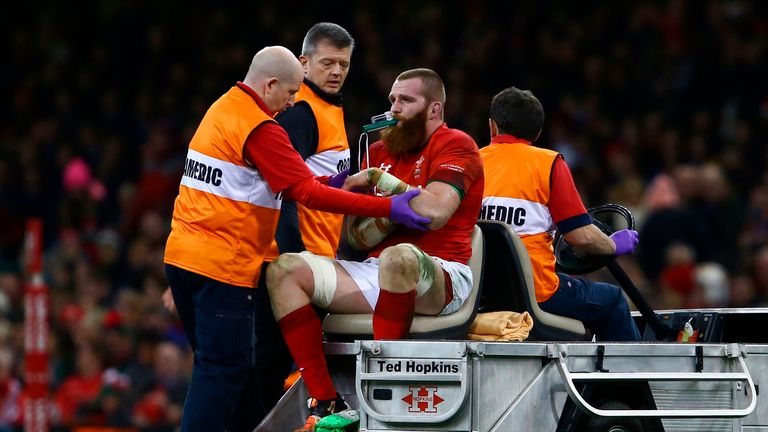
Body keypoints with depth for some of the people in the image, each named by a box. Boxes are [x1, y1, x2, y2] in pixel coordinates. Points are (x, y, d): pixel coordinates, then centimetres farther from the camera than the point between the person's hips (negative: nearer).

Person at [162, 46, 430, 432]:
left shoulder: (222, 109, 15)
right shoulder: (259, 128, -14)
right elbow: (306, 193, -17)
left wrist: (327, 183, 15)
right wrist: (386, 208, -16)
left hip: (182, 255, 10)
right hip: (221, 266, -10)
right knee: (222, 370, -7)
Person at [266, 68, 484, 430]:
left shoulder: (454, 146, -1)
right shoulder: (382, 151, 19)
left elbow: (434, 211, -21)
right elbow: (355, 239, 17)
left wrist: (377, 178, -8)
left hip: (441, 279, -8)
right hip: (375, 272, 8)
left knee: (398, 258, -42)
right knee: (284, 270, -7)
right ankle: (324, 401, -17)